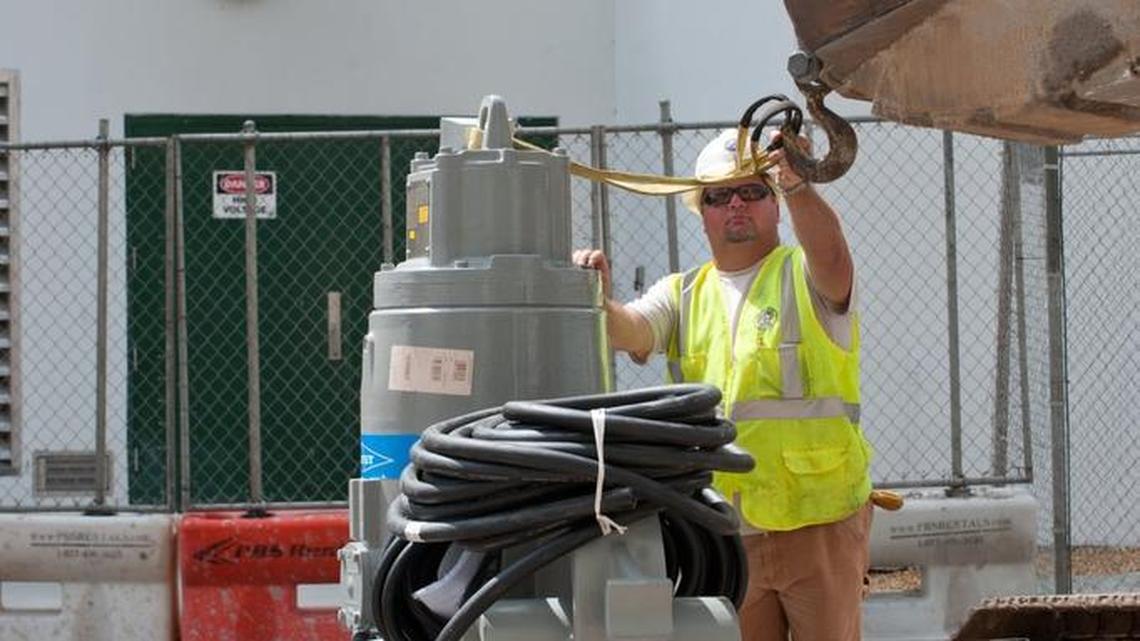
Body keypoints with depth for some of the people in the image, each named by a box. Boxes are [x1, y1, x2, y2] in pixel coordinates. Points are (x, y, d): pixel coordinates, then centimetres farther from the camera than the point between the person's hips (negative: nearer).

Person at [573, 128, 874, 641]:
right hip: (724, 532, 4)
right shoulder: (683, 295, 12)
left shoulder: (804, 277, 0)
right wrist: (597, 302, -30)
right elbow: (632, 330, -7)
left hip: (820, 521, -4)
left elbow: (831, 254, -23)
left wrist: (798, 186, -42)